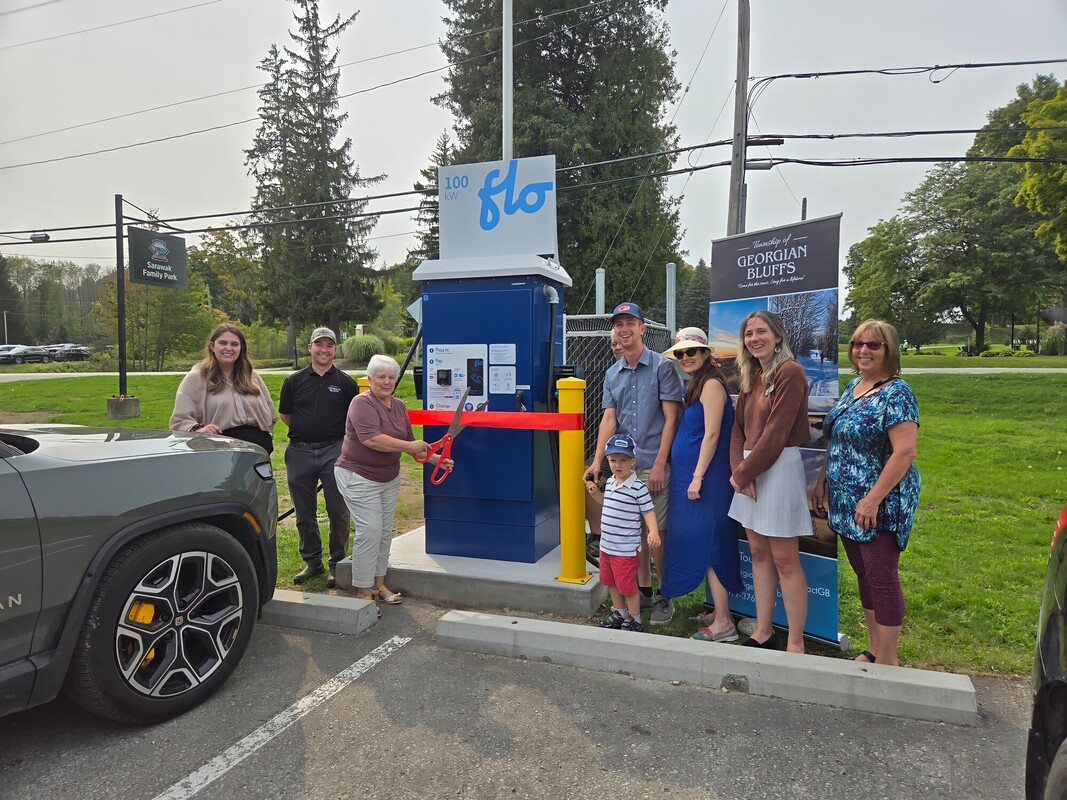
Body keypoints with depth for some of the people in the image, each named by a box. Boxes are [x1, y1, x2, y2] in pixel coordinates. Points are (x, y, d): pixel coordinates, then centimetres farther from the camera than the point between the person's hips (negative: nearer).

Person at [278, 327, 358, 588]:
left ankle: (337, 564, 14)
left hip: (334, 451, -2)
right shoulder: (294, 381, 6)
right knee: (305, 513, 11)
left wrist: (335, 436, 4)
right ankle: (312, 561, 27)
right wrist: (306, 432, 11)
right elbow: (285, 415, 17)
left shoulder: (346, 383, 3)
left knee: (339, 512, -1)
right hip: (300, 452, 2)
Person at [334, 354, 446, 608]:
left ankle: (379, 584, 25)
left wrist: (435, 459, 5)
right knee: (369, 531, -10)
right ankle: (363, 592, 1)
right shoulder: (362, 402, -17)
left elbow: (410, 443, 14)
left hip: (389, 478, 8)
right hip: (359, 477, -8)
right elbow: (371, 439, -30)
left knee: (385, 532, 12)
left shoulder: (399, 406, 7)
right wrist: (408, 446, -25)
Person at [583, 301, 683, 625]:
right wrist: (597, 461, -7)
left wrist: (659, 465, -14)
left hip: (654, 465, -5)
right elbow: (609, 419, 5)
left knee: (656, 533, -1)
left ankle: (665, 596, 17)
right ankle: (643, 591, 27)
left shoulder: (662, 367, -4)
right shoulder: (612, 374, 11)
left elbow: (671, 417, -8)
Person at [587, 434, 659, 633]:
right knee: (610, 581, 20)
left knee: (627, 585, 3)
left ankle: (634, 620, 22)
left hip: (626, 549, -8)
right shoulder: (609, 482, 5)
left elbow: (648, 512, -14)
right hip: (606, 545, 8)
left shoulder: (638, 487, -17)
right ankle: (619, 613, 40)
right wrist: (595, 490, 14)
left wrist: (653, 531, -29)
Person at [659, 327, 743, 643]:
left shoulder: (711, 384, -11)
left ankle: (723, 624, 1)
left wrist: (698, 477, -20)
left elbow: (712, 434, -17)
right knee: (704, 544, 13)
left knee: (707, 545, -6)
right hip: (689, 476, 10)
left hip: (705, 478, -9)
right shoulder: (694, 385, 17)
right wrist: (690, 477, 16)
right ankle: (720, 612, 23)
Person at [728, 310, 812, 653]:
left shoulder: (790, 372, -11)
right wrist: (738, 469, -5)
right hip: (750, 471, 8)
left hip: (780, 469, -8)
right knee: (759, 554, 13)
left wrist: (742, 472, -11)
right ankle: (763, 632, 24)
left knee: (784, 559, -2)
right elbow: (738, 428, 11)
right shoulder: (751, 377, 14)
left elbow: (775, 434, -17)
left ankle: (796, 644, 9)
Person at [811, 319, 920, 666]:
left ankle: (887, 660, 14)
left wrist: (873, 500, -24)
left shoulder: (896, 394, -15)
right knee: (864, 574, 16)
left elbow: (904, 452, -22)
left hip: (879, 506, -8)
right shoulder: (853, 387, 10)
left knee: (881, 578, 0)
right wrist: (822, 481, 13)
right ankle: (874, 648, 31)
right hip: (847, 502, 8)